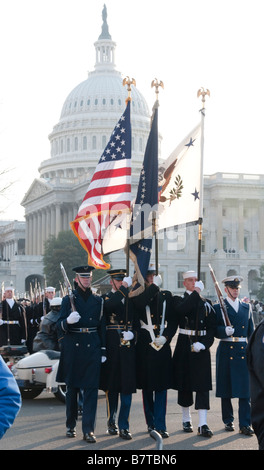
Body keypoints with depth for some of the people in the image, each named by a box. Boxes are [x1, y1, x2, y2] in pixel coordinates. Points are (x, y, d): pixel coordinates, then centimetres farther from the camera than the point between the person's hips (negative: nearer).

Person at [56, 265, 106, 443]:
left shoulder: (98, 300, 9)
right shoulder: (68, 299, 3)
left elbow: (102, 326, 11)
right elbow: (60, 325, -2)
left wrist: (103, 350, 6)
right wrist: (68, 321, -25)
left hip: (92, 347, 1)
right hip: (73, 347, -1)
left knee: (91, 388, -5)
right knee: (72, 387, 8)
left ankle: (89, 430, -5)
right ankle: (71, 425, 23)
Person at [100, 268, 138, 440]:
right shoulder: (106, 298, 3)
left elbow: (138, 321, 13)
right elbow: (110, 305, -22)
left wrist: (133, 333, -7)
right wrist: (124, 287, -23)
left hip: (128, 346, 2)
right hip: (112, 347, -2)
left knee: (127, 386, -1)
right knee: (112, 386, 6)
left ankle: (124, 426, 4)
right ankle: (112, 422, 20)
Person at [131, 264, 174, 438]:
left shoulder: (167, 296, 9)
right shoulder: (139, 295, 2)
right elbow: (140, 303, -23)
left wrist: (166, 337, -6)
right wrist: (154, 286, -16)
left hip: (163, 345, 1)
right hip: (145, 345, -1)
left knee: (162, 386, -1)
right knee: (147, 386, 7)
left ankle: (160, 425, 1)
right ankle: (151, 423, 18)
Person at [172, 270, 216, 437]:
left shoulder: (206, 303, 10)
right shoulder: (178, 300, 5)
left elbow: (212, 327, 4)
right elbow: (181, 310, -20)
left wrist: (203, 344, -11)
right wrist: (196, 292, -15)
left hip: (202, 347, 1)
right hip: (184, 346, -1)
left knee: (203, 385, -5)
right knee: (184, 384, 6)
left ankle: (203, 425, -7)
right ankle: (186, 420, 20)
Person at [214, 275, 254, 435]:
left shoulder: (247, 307, 14)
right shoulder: (218, 308, 3)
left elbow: (251, 331, 15)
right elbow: (214, 331, -3)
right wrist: (225, 331, -23)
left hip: (244, 351, 2)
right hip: (226, 351, -2)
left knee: (245, 388, -3)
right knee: (226, 389, 5)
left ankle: (245, 424, 0)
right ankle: (228, 421, 19)